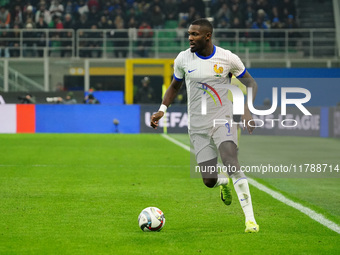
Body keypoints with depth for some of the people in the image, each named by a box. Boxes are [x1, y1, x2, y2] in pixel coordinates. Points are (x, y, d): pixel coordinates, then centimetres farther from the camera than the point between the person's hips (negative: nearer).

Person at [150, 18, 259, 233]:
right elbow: (175, 86, 18)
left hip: (223, 121, -2)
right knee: (209, 181, -4)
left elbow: (251, 84, 4)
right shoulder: (183, 59, 0)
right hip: (198, 127, 3)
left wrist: (247, 111, -13)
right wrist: (162, 109, 3)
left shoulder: (228, 58, -6)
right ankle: (223, 183, 38)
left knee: (230, 162, -27)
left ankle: (250, 219, -24)